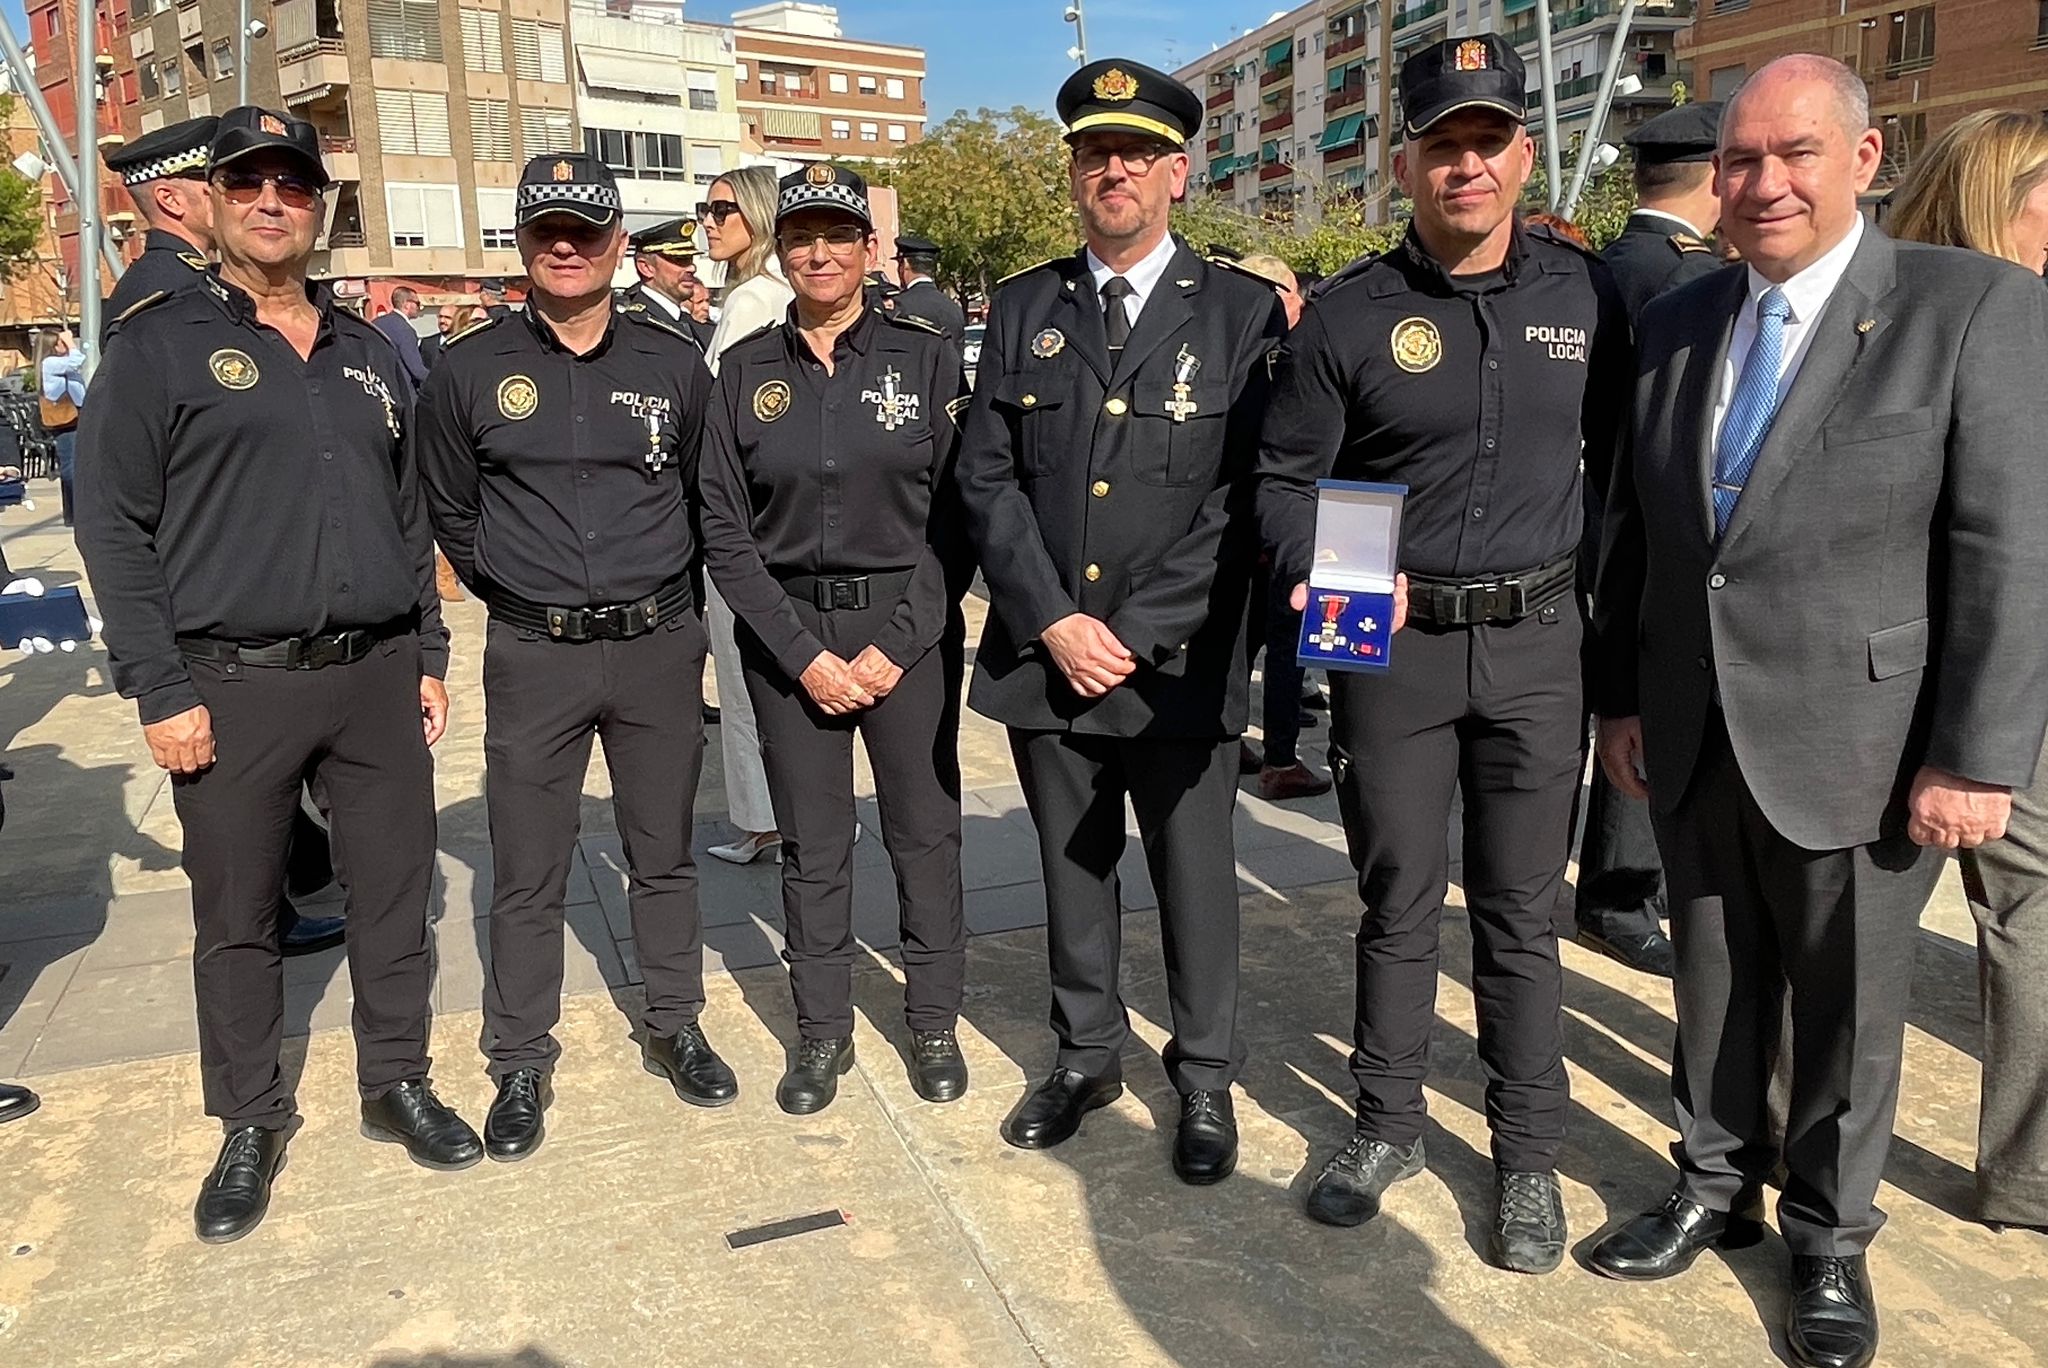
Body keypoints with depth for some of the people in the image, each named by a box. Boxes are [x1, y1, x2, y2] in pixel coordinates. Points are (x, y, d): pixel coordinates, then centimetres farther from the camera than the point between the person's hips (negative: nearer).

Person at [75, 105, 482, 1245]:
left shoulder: (368, 356, 13)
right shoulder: (159, 346, 0)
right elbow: (115, 529, -4)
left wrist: (429, 656, 11)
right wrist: (162, 691, -10)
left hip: (379, 674, 4)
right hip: (232, 688, -3)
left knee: (396, 895, 10)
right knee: (237, 921, 8)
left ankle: (399, 1085, 28)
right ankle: (253, 1122, 25)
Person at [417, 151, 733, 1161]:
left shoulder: (674, 362, 2)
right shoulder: (470, 370, -1)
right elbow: (450, 511, 12)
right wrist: (520, 597, 13)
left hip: (658, 648, 1)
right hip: (532, 657, 0)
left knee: (664, 856, 13)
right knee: (526, 876, 7)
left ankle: (674, 1027, 30)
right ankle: (521, 1065, 22)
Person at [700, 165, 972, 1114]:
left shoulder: (925, 356, 0)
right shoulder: (746, 369, 4)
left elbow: (956, 516, -3)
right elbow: (724, 528, 1)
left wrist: (896, 646, -10)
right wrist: (804, 653, -8)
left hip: (910, 630, -1)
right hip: (787, 636, 1)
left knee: (925, 832, 7)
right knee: (813, 845, 9)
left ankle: (933, 1024, 25)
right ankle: (822, 1030, 26)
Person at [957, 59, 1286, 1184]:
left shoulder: (1241, 313, -1)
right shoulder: (1023, 309, 8)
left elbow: (1244, 499, -7)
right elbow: (987, 478, 3)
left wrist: (1137, 636, -13)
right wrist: (1054, 623, -8)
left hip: (1180, 662, -2)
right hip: (1045, 656, 3)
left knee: (1195, 880, 8)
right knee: (1071, 870, 15)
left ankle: (1206, 1078, 29)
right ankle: (1086, 1057, 35)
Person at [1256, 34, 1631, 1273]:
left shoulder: (1586, 292, 3)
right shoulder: (1347, 316, -3)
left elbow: (1623, 460, 9)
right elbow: (1285, 480, 0)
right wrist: (1318, 574, -18)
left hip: (1537, 644, 1)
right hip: (1392, 646, -1)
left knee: (1521, 915, 10)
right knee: (1398, 905, 11)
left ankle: (1529, 1158, 26)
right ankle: (1389, 1126, 29)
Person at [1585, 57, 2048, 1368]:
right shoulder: (1678, 320, 6)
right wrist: (1623, 695, 7)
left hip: (1855, 743, -3)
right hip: (1692, 738, 4)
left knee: (1848, 1007, 12)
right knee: (1712, 986, 17)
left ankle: (1832, 1234, 35)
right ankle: (1714, 1186, 39)